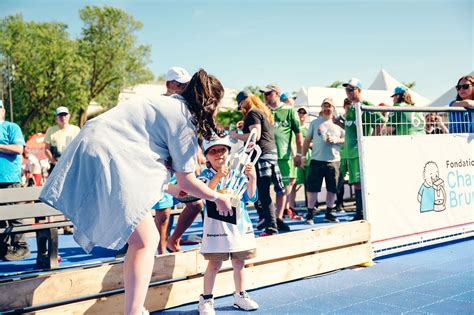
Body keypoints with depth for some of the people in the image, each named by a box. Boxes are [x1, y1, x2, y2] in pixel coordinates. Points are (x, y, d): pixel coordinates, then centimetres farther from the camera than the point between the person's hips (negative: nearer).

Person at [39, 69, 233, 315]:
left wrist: (172, 190, 35)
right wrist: (218, 197, 16)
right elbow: (187, 181, 0)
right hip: (106, 159, -10)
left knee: (144, 239, 17)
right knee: (145, 242, -6)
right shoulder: (184, 117, -6)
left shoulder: (166, 104, 21)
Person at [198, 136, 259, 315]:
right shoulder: (206, 174, -4)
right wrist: (218, 176, -36)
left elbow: (250, 197, 2)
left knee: (239, 263, 13)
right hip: (216, 223, -4)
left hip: (239, 223, 4)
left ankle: (240, 296, 28)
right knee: (214, 264, -2)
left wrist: (252, 179, -14)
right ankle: (206, 299, 13)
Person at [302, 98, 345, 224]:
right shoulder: (315, 123, 8)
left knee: (332, 189, 7)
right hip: (317, 160, -2)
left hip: (333, 160, 2)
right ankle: (309, 214, 6)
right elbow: (307, 140, 9)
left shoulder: (338, 124, 10)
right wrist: (303, 156, 4)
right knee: (312, 188, -3)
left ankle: (329, 213, 21)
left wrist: (336, 140, -10)